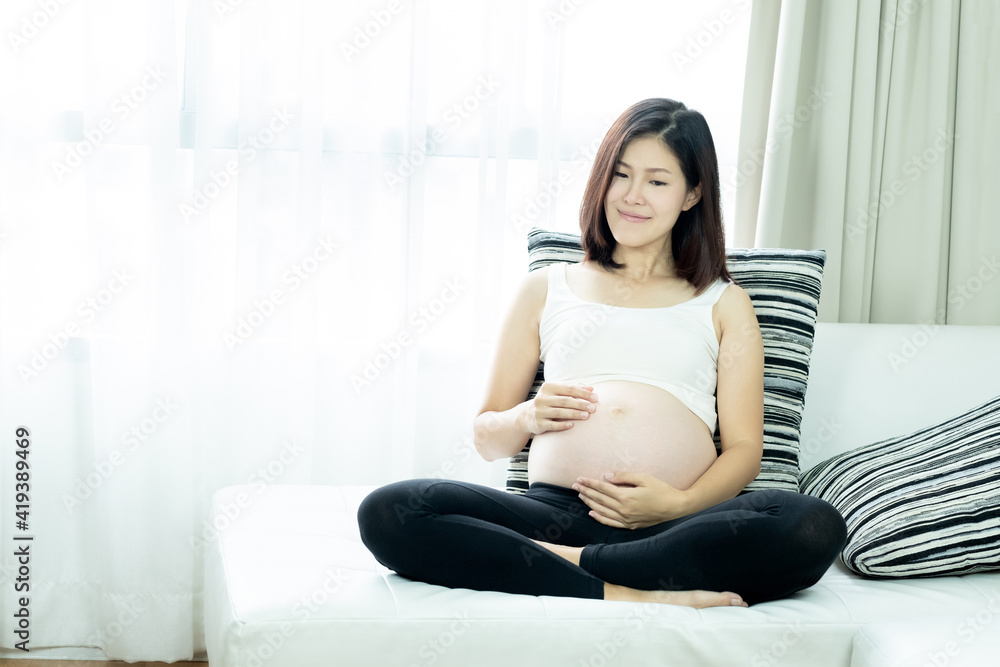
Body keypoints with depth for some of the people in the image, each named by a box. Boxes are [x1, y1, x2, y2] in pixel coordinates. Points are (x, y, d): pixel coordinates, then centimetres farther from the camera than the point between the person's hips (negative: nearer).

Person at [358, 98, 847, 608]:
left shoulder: (724, 305, 23)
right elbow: (486, 438, 25)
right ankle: (623, 591, -32)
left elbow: (744, 448, 11)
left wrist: (680, 504, -10)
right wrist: (525, 418, 0)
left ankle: (569, 563, -28)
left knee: (814, 529, -34)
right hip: (554, 509, 1)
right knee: (387, 513, -28)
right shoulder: (547, 289, 25)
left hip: (676, 526, 0)